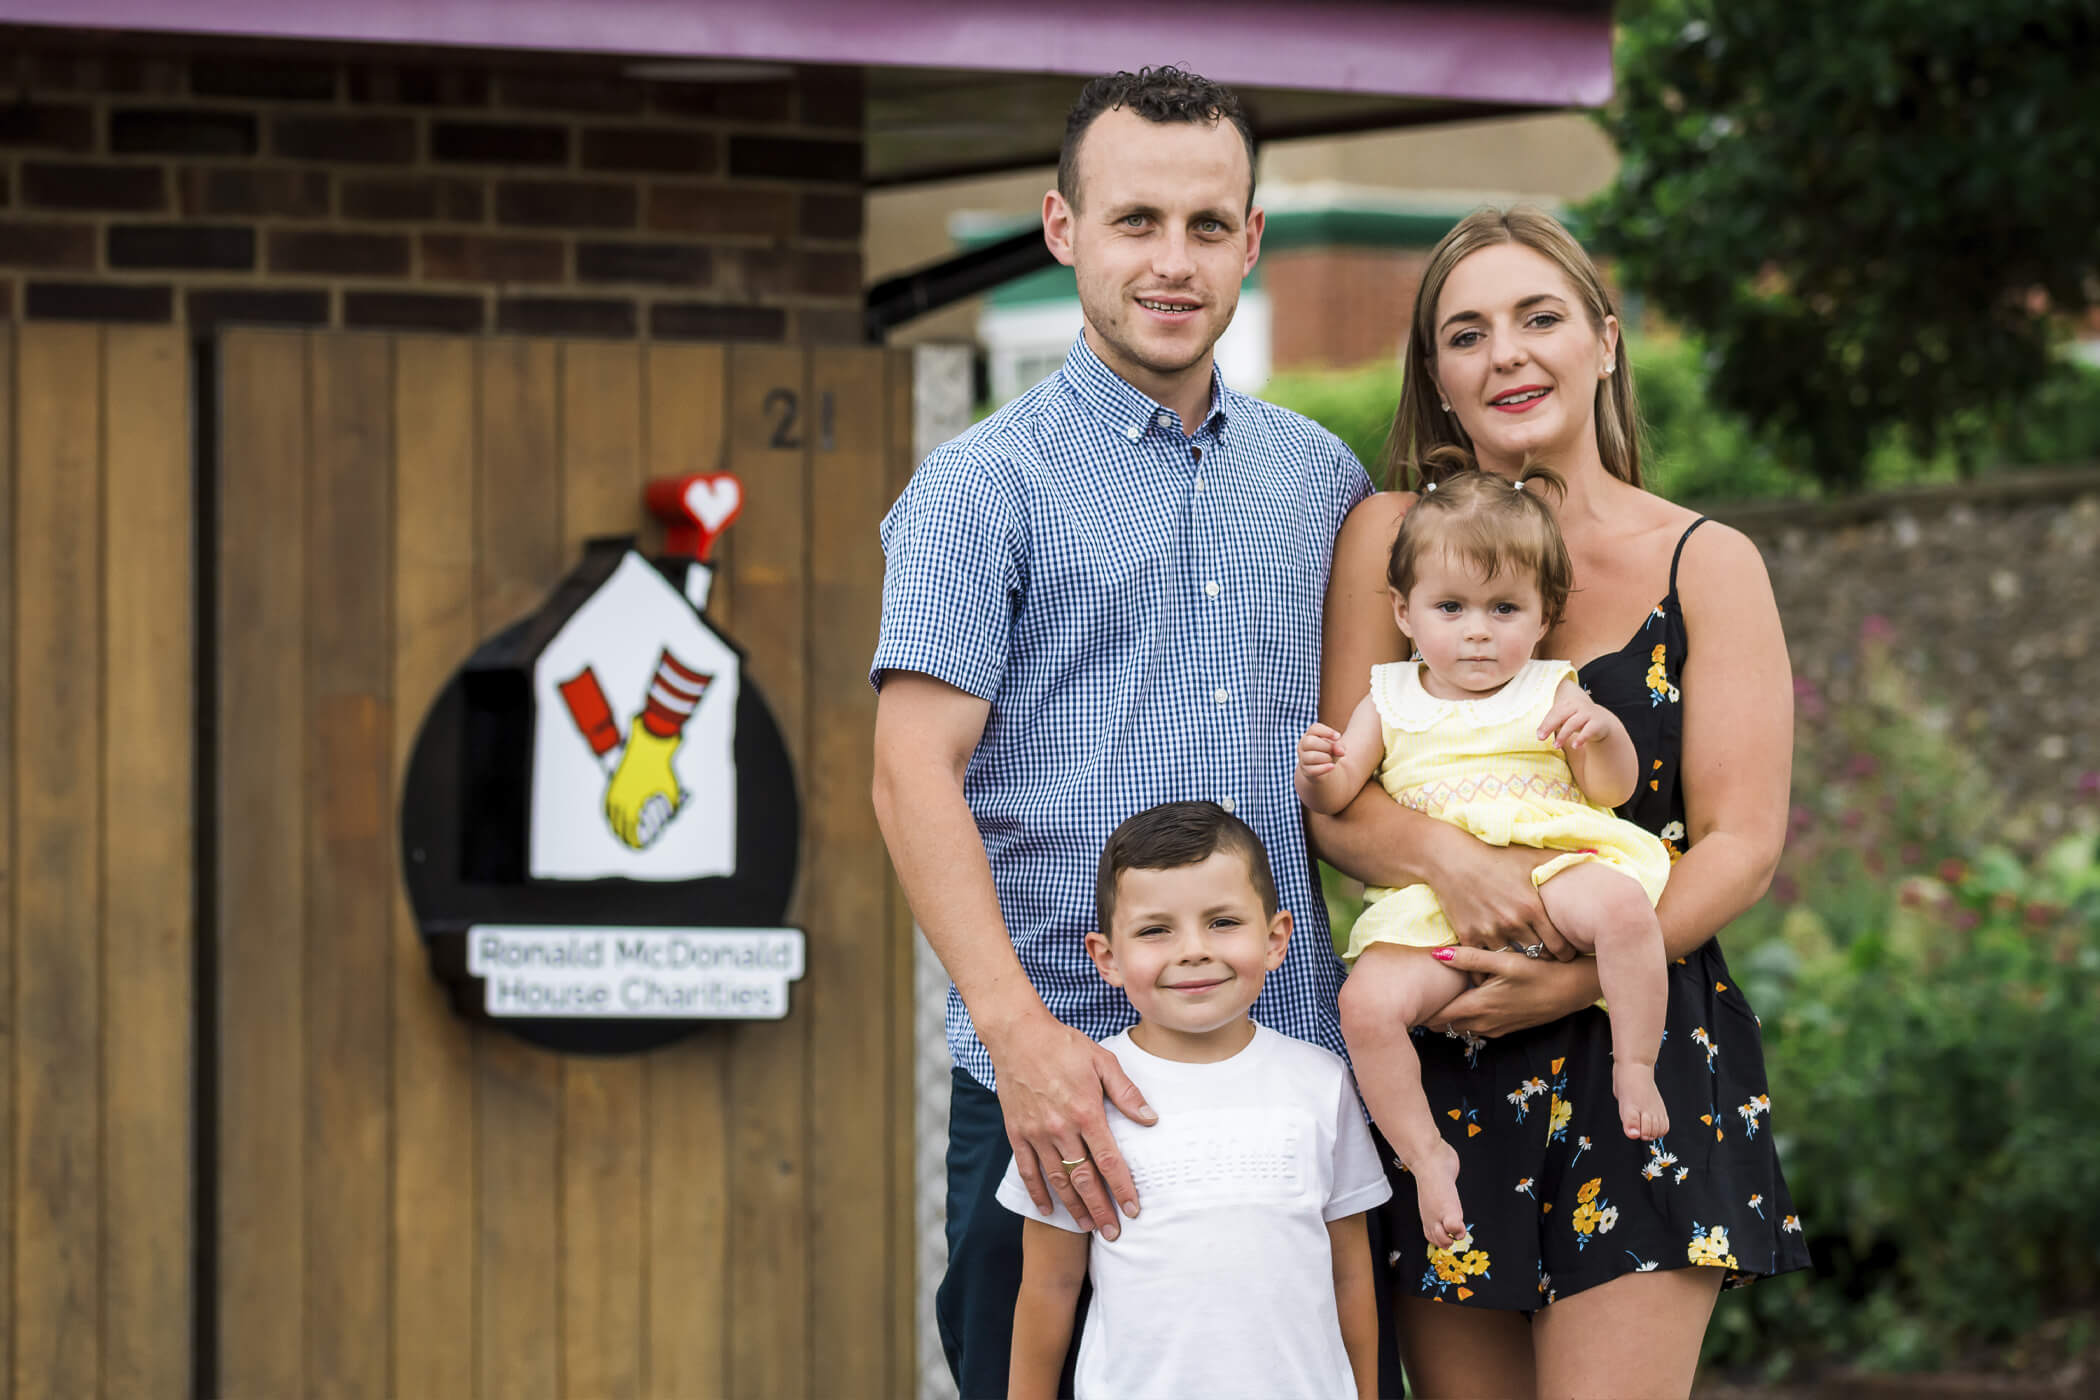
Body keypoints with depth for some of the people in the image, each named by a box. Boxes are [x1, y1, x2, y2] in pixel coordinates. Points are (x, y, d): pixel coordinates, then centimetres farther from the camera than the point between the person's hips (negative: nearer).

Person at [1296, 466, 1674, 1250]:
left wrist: (1603, 731, -16)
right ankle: (1424, 1153, -9)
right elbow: (1334, 800, 11)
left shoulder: (1550, 694, 10)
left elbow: (1615, 789, 4)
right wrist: (1317, 773, -13)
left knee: (1620, 901, -34)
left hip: (1547, 873, -1)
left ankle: (1634, 1068, -17)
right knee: (1371, 998, -25)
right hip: (1429, 908, 1)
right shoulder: (1389, 702, 14)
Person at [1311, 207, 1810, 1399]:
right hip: (1439, 1068, 2)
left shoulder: (1707, 566, 2)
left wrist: (1580, 981, -16)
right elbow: (1331, 794, 0)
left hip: (1642, 1054, -1)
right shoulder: (1389, 539, 5)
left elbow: (1743, 843, -3)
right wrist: (1448, 859, -21)